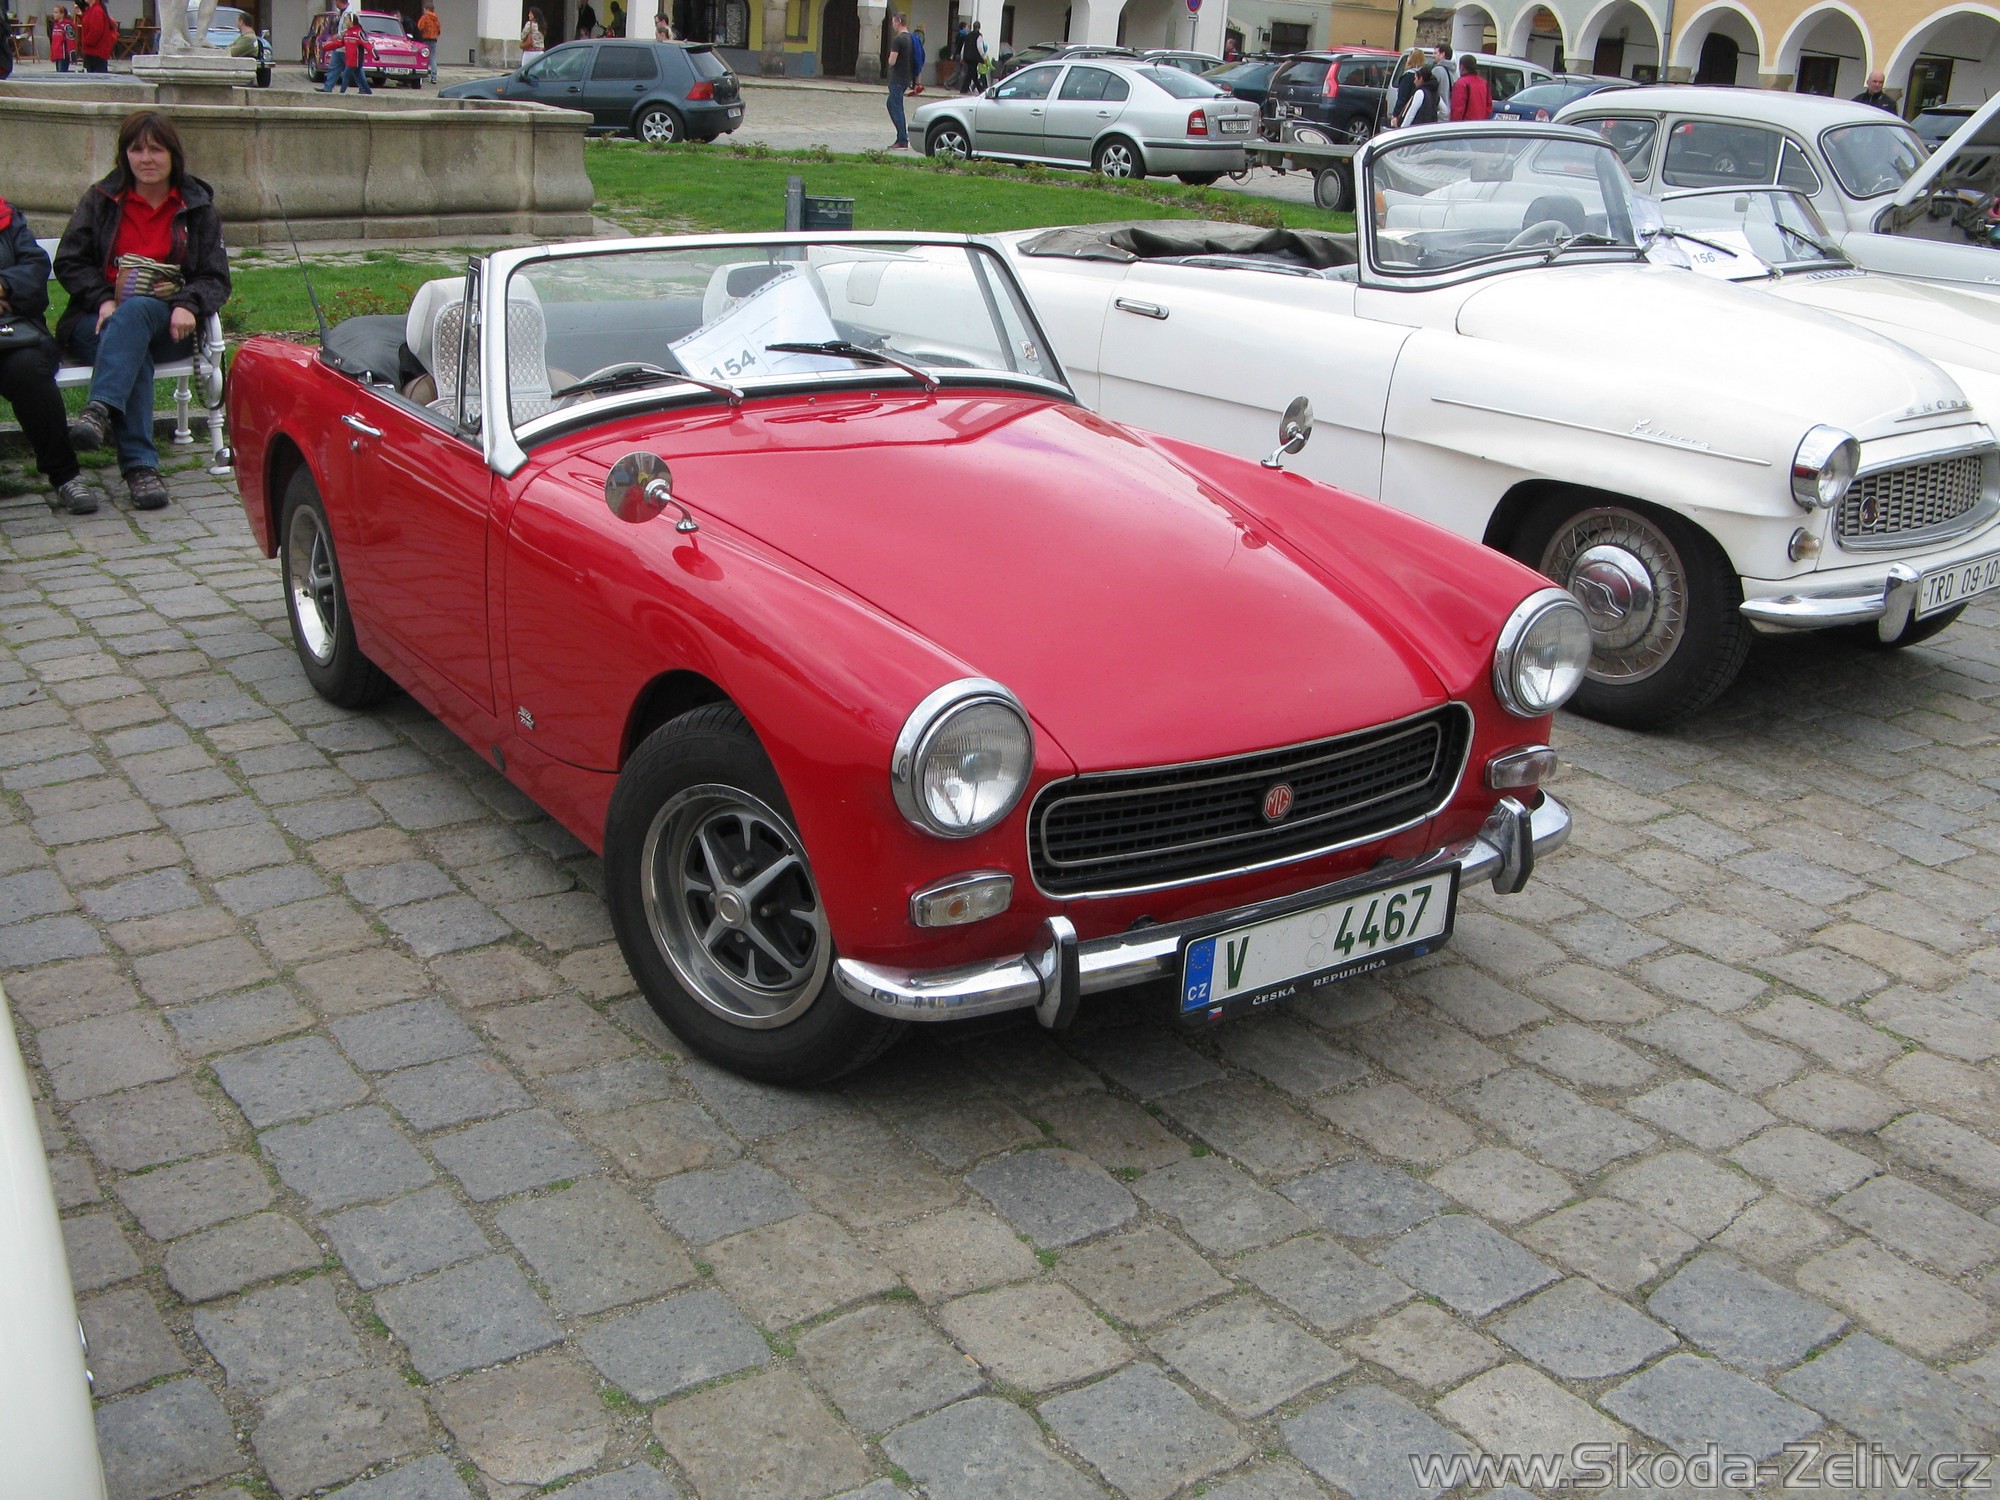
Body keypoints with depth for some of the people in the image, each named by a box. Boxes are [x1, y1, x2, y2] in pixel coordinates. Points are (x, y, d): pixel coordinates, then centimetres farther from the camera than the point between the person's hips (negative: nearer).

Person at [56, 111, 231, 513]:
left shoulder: (198, 208, 13)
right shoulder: (101, 199, 13)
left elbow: (215, 278, 6)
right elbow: (69, 262, 8)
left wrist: (187, 306, -16)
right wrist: (103, 300, -12)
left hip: (165, 326, 0)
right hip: (99, 323, 1)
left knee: (136, 311, -38)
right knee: (135, 357, -35)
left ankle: (100, 411, -57)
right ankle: (140, 467, -50)